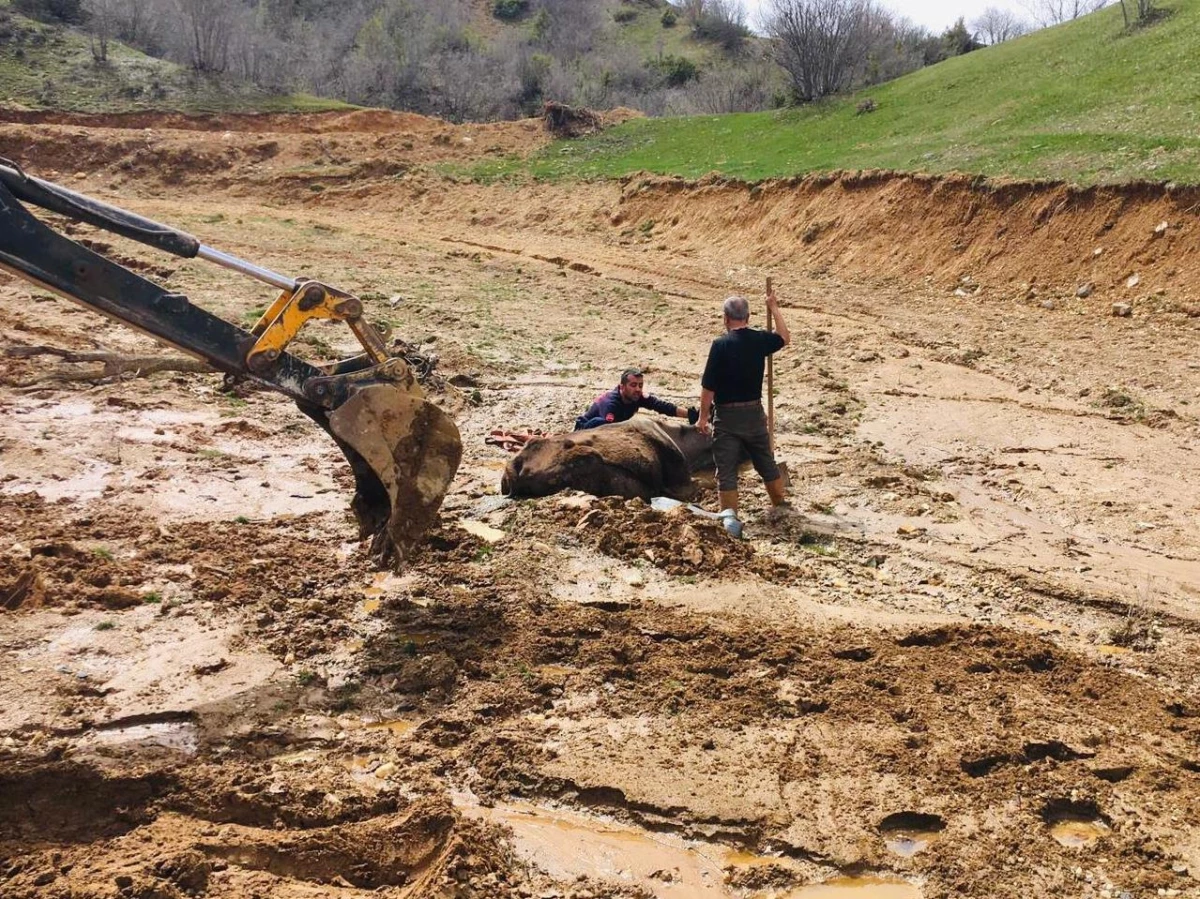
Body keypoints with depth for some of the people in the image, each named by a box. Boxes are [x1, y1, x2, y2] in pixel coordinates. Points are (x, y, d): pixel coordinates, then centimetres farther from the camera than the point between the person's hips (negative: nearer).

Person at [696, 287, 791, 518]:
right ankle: (780, 504, 35)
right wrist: (774, 308, 28)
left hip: (726, 416, -5)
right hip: (754, 413, 5)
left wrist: (703, 417, -4)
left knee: (727, 469, 3)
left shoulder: (720, 344, -16)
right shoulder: (760, 340, -3)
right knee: (766, 462, 20)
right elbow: (784, 337, 21)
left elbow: (708, 387, -15)